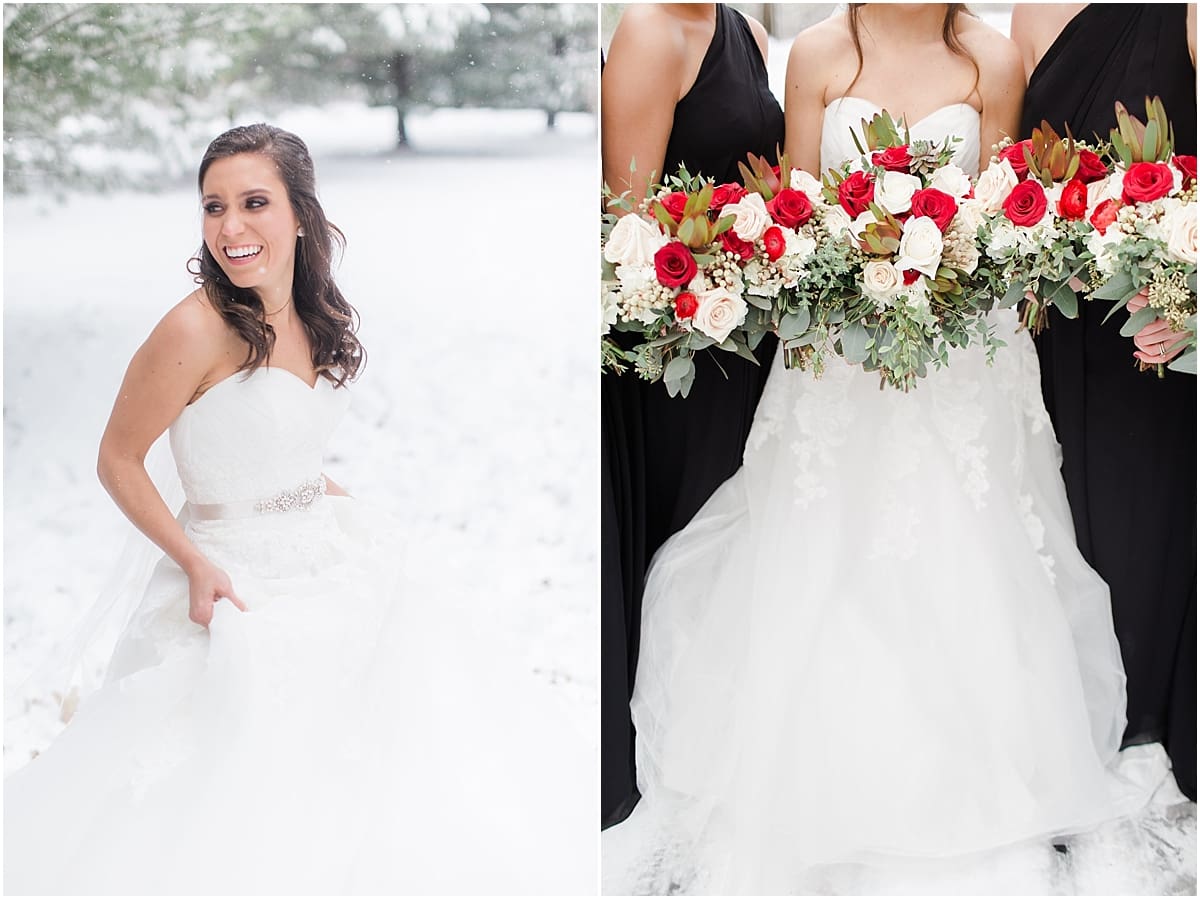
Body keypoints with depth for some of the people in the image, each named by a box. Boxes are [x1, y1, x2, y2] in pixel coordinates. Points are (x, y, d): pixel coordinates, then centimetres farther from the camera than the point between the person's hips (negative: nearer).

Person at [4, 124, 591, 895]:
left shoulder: (315, 321, 1)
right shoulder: (197, 329, -21)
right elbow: (118, 462, -12)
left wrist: (348, 510, 10)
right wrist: (197, 563, -19)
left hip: (326, 564, 7)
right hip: (236, 581, -7)